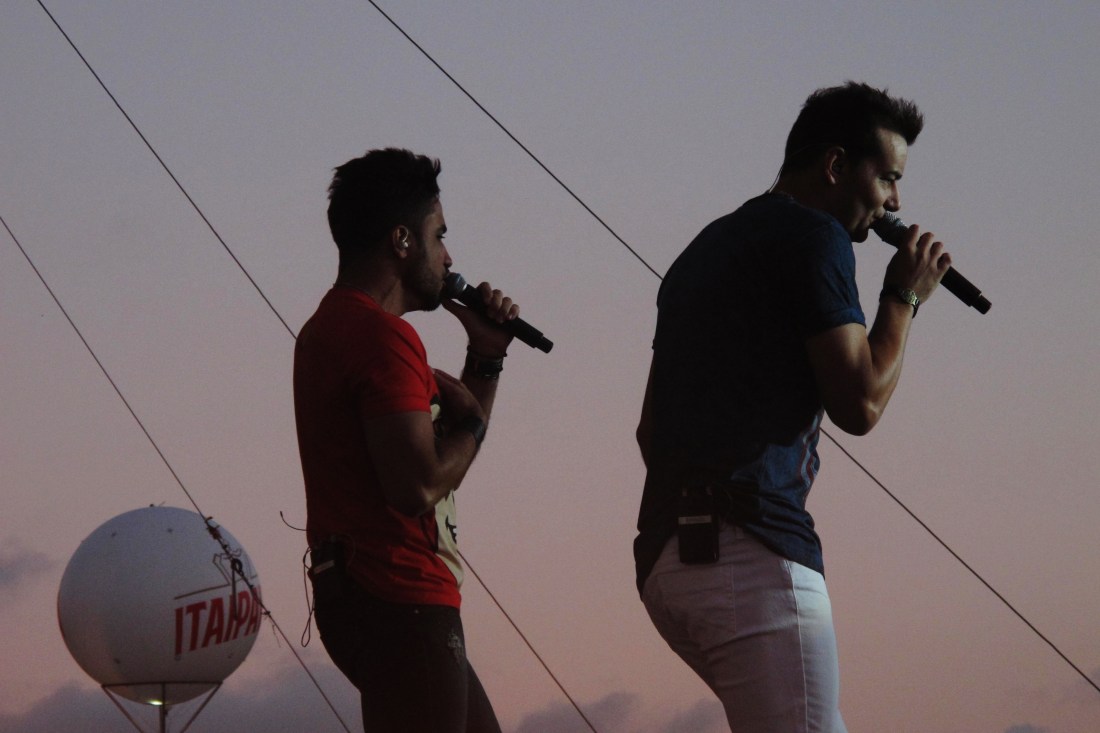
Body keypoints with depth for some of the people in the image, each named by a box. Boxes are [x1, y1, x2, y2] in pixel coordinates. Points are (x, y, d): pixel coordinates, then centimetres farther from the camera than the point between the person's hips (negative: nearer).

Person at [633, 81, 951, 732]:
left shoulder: (709, 247, 27)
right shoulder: (814, 237, -2)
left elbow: (651, 427, 27)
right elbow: (859, 402, -8)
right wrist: (905, 297, 6)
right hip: (751, 550, -10)